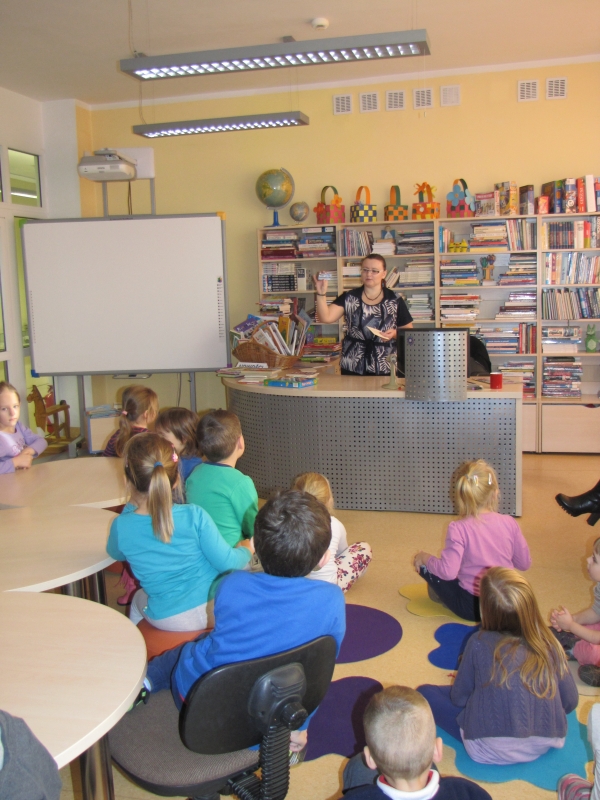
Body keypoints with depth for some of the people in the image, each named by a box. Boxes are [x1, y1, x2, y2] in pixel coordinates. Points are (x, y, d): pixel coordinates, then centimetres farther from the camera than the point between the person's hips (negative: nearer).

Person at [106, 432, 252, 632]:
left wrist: (131, 505, 6)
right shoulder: (194, 516, -21)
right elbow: (226, 562, -16)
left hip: (167, 621, 2)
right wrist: (246, 550, 6)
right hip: (213, 611, -2)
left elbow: (116, 554, 8)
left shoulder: (121, 527, -16)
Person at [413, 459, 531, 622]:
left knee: (424, 565, 5)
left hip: (472, 607, -5)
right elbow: (524, 564, 2)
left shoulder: (458, 529, -20)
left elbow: (448, 571, -26)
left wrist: (425, 558, -8)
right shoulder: (509, 523, -8)